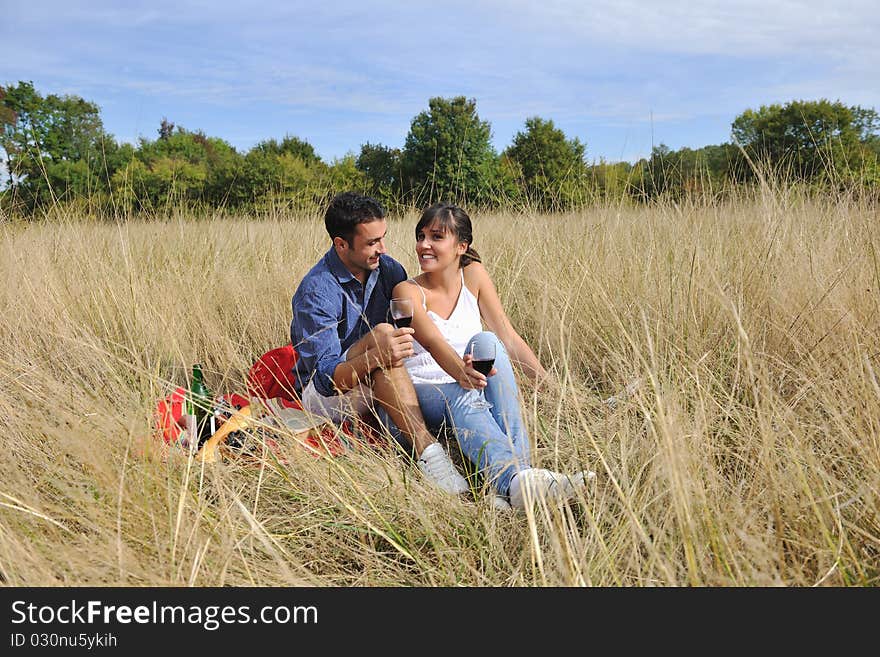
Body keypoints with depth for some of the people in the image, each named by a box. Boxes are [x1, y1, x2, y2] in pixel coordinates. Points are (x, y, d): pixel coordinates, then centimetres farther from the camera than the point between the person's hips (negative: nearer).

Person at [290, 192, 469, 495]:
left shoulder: (387, 269, -1)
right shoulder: (316, 292, -21)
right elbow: (324, 377, -27)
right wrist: (375, 357, -46)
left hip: (376, 391, 7)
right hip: (321, 394, -7)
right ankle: (427, 451, -41)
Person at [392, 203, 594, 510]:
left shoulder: (473, 276, 4)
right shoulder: (408, 291, -8)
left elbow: (509, 338, 1)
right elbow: (434, 343, -26)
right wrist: (460, 372, -49)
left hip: (472, 391, 3)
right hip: (426, 394, -2)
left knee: (486, 342, -30)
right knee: (462, 399, -38)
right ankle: (515, 478, -64)